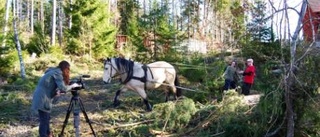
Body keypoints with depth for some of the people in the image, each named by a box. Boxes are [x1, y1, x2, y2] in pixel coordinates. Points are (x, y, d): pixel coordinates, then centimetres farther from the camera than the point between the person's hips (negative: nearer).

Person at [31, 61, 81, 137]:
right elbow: (63, 88, -18)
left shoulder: (53, 72, 17)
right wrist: (72, 86, -3)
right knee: (44, 121, -4)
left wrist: (57, 92, 5)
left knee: (46, 118, 21)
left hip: (41, 98, 10)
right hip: (42, 100, -10)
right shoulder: (57, 73, -10)